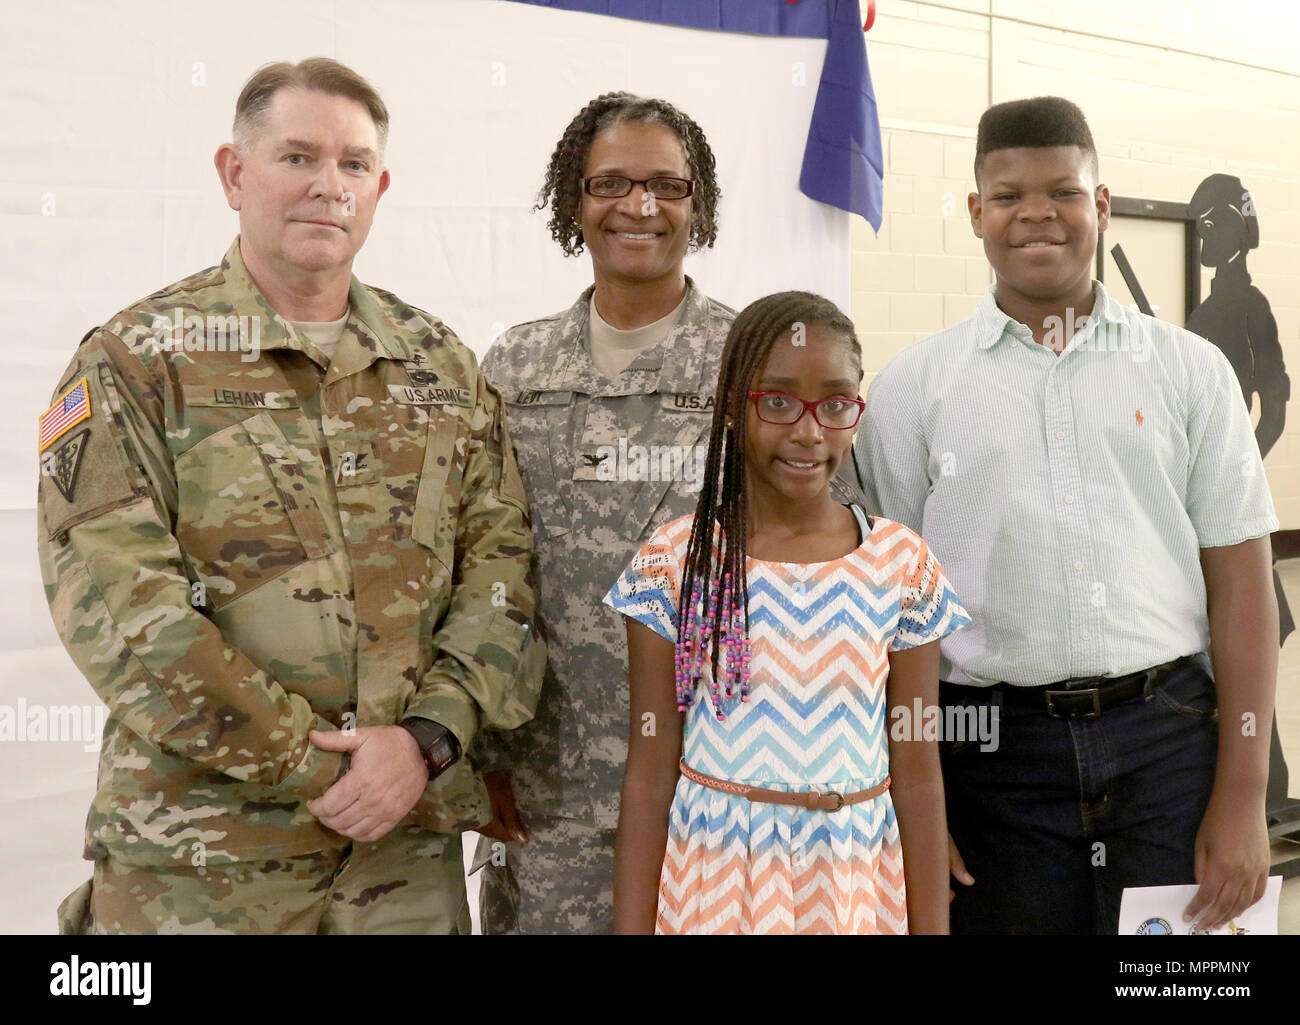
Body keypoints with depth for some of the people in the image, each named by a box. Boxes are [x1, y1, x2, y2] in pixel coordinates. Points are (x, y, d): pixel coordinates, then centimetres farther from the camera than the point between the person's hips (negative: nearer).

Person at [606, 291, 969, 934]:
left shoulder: (903, 566, -4)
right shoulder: (675, 562, -8)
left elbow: (918, 778, -1)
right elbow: (649, 777, -5)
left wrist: (931, 927, -1)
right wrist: (632, 928, -6)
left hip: (859, 891, 2)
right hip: (713, 886, -1)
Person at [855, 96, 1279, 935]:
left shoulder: (1190, 370, 5)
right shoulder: (914, 387, 3)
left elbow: (1240, 581, 3)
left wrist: (1244, 796, -2)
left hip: (1171, 738, 1)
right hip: (994, 746, 0)